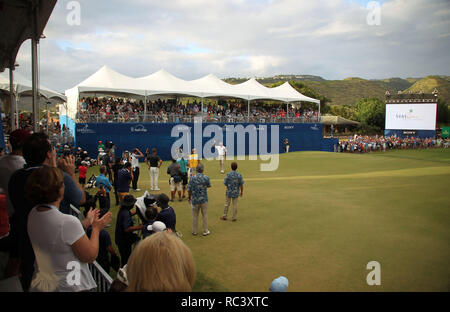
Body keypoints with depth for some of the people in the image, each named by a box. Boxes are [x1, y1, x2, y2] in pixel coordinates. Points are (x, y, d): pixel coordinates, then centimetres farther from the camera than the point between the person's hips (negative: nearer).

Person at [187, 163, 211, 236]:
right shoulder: (206, 177, -9)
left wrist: (189, 197, 10)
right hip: (204, 199, -1)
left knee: (195, 215, 12)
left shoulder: (192, 178, -9)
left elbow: (189, 189, -6)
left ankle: (194, 231, 20)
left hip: (195, 199, 1)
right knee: (205, 215, 10)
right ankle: (205, 231, 15)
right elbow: (209, 186, 8)